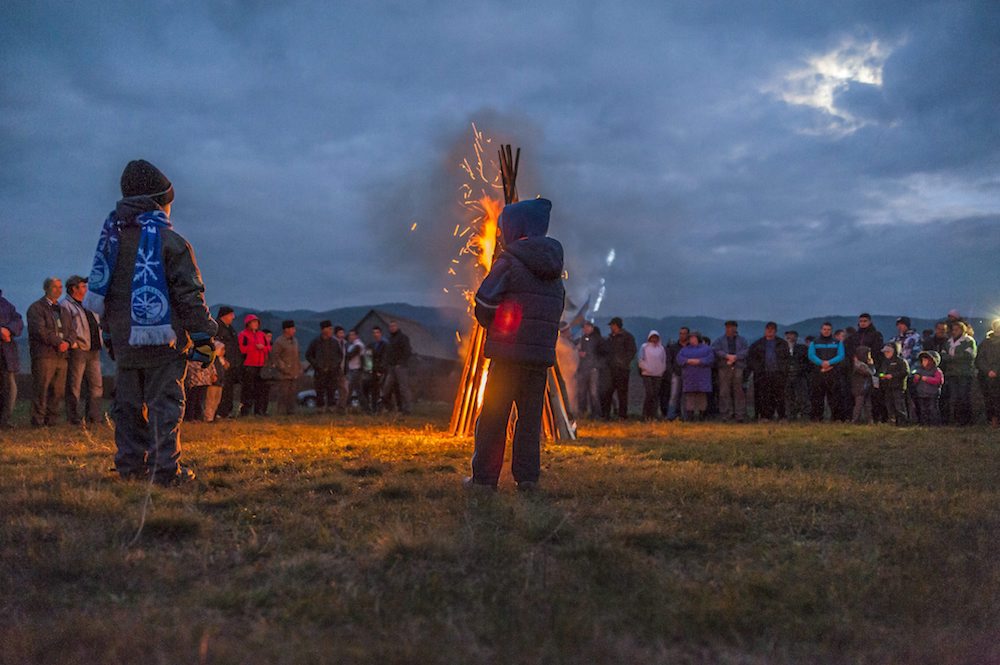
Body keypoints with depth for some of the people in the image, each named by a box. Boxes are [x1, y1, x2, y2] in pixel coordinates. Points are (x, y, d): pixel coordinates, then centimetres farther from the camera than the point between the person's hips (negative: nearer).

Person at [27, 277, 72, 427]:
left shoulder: (62, 309, 24)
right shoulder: (36, 307, 1)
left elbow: (69, 330, 21)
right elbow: (40, 330, -11)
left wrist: (66, 342, 0)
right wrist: (58, 342, -14)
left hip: (61, 355, 6)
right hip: (44, 355, -6)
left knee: (58, 391, 2)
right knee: (42, 390, -8)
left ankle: (51, 420, 8)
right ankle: (38, 421, -3)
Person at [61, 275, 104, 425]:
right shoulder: (65, 305, -6)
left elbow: (97, 325, 27)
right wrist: (72, 343, -23)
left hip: (93, 351, 8)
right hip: (78, 351, -8)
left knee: (97, 384, 7)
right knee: (74, 386, -3)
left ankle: (93, 416, 12)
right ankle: (73, 417, 0)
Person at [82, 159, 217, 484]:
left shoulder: (113, 238, 7)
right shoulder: (171, 242, -11)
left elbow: (103, 289, 14)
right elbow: (189, 295, -12)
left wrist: (112, 333, 22)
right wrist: (203, 335, -6)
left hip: (124, 339, 6)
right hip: (164, 340, -5)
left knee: (128, 404, 12)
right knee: (164, 404, -2)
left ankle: (130, 464, 17)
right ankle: (166, 469, -3)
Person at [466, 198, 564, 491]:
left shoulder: (509, 262, -8)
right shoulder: (554, 271, 14)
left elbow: (484, 304, -11)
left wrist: (491, 325, 9)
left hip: (509, 353, -6)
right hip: (542, 354, 6)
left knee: (493, 415, 0)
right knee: (530, 417, 9)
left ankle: (484, 477, 2)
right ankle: (527, 476, 8)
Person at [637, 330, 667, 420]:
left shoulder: (661, 348, 13)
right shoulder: (644, 347, 5)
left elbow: (664, 361, 16)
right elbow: (641, 360, 1)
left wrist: (661, 370, 4)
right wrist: (646, 369, -8)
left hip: (658, 375, 3)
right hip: (647, 374, -3)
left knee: (656, 394, 0)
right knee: (649, 393, -13)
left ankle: (653, 415, 3)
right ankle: (645, 415, -6)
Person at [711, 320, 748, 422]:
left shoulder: (741, 340, 18)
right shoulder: (720, 340, 17)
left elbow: (746, 351, 2)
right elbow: (715, 350, -1)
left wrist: (735, 357, -13)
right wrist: (727, 356, -13)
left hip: (738, 368, 0)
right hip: (724, 368, 0)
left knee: (739, 391, -5)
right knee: (725, 392, -5)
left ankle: (740, 415, -5)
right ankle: (726, 414, -3)